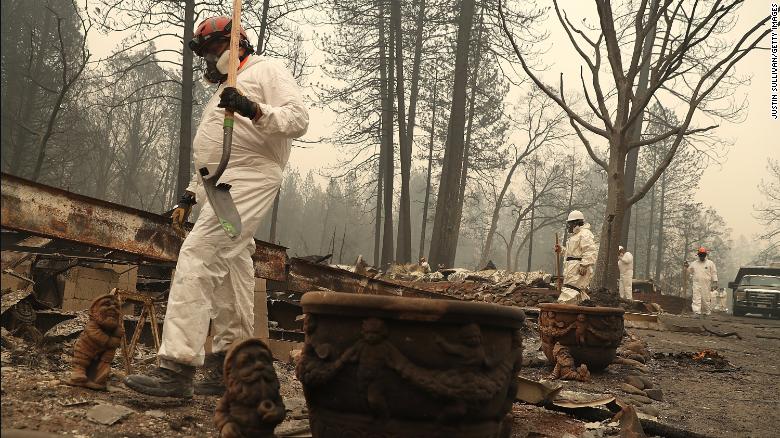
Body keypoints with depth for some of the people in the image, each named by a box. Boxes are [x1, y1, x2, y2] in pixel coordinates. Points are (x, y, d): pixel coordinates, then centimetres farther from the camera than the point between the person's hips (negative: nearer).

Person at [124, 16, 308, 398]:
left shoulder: (267, 71, 2)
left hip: (248, 180, -10)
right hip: (220, 184, 10)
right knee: (229, 271, 9)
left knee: (198, 259, -21)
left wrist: (255, 111, -29)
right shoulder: (224, 88, 30)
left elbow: (298, 119, -14)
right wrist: (190, 194, 25)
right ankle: (229, 364, 14)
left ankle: (177, 368, -24)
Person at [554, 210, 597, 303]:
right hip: (572, 269, 11)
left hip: (578, 269, -11)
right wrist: (561, 250, 17)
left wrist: (584, 265, -29)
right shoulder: (575, 235, 25)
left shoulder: (585, 234, -10)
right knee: (580, 294, 13)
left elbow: (590, 251, -22)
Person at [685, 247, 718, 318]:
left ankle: (706, 313, 13)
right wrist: (687, 266, 3)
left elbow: (714, 273, 6)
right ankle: (697, 313, -13)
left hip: (706, 285, -1)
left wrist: (715, 282, -2)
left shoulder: (710, 263, 8)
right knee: (696, 299, -9)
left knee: (705, 300, 3)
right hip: (696, 284, 1)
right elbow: (690, 272, 22)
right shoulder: (694, 264, 14)